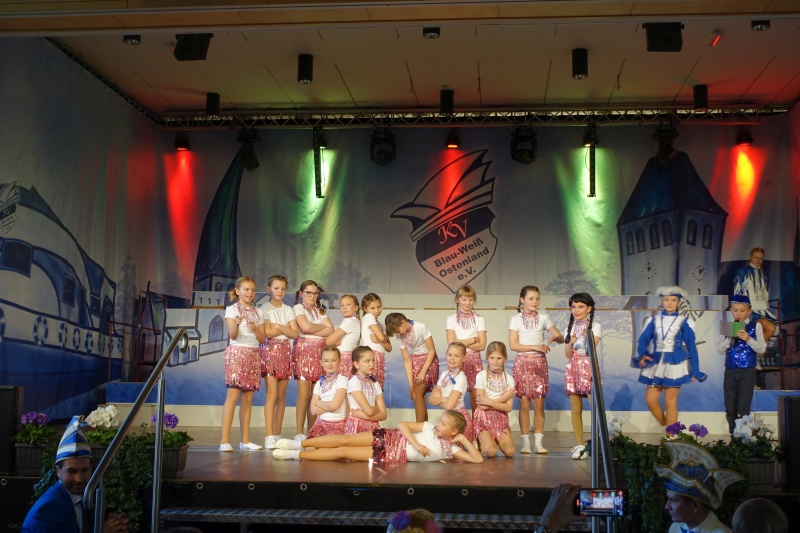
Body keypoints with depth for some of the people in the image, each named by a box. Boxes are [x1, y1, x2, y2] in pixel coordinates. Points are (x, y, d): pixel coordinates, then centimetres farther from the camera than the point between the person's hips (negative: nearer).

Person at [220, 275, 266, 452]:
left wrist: (255, 329, -10)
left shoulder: (257, 312, 14)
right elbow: (232, 336, -13)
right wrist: (236, 324, -34)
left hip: (253, 355, 5)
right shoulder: (232, 309, -1)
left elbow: (263, 339, 10)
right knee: (232, 396, -12)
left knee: (248, 398, 5)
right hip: (237, 353, -5)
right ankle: (225, 440, -14)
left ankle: (245, 440, 10)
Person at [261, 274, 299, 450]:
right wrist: (285, 329, -6)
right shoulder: (265, 308, 0)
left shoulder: (289, 310, 13)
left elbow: (295, 333, 1)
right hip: (269, 350, -5)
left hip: (285, 352, 5)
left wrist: (278, 326, -10)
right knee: (272, 393, -14)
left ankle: (277, 435, 9)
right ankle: (269, 437, -17)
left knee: (281, 396, 4)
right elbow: (267, 333, -12)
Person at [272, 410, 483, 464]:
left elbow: (478, 459, -10)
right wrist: (416, 443, -12)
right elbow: (402, 425, 1)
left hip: (393, 456, -2)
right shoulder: (430, 427, 5)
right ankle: (300, 444, 8)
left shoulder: (450, 449, -2)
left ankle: (297, 455, -1)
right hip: (389, 438, 2)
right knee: (344, 439, -8)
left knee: (342, 452, -9)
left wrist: (465, 440, -14)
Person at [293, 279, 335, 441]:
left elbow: (330, 330, 5)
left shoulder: (320, 311, 20)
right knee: (304, 395, -10)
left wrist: (312, 331, -8)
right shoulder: (298, 308, 4)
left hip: (319, 353, 5)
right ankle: (299, 434, -7)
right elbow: (305, 327, -13)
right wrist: (322, 326, 3)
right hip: (304, 350, -5)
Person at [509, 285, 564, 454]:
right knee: (524, 403, -2)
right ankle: (525, 442, 3)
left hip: (539, 362, 2)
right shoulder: (516, 319, 1)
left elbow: (560, 337, 5)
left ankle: (538, 442, 4)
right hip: (523, 362, -2)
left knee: (539, 403, 0)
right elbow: (513, 345, -7)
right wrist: (535, 347, -15)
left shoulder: (543, 318, 7)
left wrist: (555, 338, -18)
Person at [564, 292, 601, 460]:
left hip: (588, 367, -4)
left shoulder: (595, 327, 1)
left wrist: (586, 339, -25)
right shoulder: (570, 328, 13)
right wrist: (571, 343, -12)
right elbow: (568, 354, 7)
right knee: (575, 409, 3)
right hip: (573, 368, 4)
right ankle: (580, 444, 9)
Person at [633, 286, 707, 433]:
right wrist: (641, 355, -21)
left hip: (674, 365, -3)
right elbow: (643, 339, -1)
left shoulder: (684, 322, -1)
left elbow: (691, 347, 1)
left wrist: (694, 370, -1)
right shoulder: (654, 320, 5)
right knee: (650, 400, 2)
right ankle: (666, 427, 23)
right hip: (656, 364, 3)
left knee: (670, 402, 1)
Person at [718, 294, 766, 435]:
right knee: (730, 408, 10)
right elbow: (721, 350, 2)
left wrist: (748, 339, -21)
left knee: (743, 408, -8)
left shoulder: (755, 326, -1)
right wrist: (729, 338, -14)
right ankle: (732, 436, 22)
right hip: (730, 371, 3)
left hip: (747, 372, -3)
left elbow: (761, 349, -6)